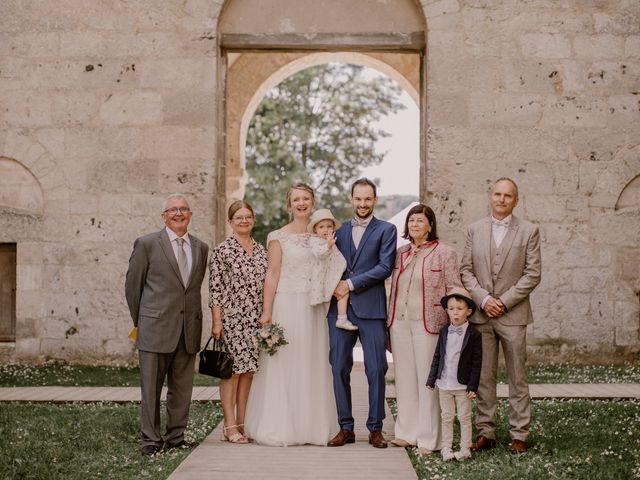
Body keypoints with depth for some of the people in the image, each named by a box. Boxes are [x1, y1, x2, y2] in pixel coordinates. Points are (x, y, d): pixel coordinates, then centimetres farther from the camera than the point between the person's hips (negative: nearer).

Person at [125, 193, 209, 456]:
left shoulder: (201, 248, 11)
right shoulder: (147, 244, -1)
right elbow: (132, 285, 4)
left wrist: (194, 319, 14)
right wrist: (141, 321, 8)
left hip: (188, 331, 4)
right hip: (156, 327, -4)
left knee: (182, 388, 9)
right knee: (151, 387, 2)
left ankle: (176, 436, 21)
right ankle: (151, 439, 12)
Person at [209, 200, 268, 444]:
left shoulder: (261, 250, 12)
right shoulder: (222, 250, -4)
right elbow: (215, 288, -7)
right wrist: (216, 321, -12)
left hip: (256, 319, 5)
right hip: (231, 318, -5)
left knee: (248, 369, 8)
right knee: (232, 369, -2)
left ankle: (243, 422, 16)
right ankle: (230, 425, 5)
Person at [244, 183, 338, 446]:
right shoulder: (278, 237, -1)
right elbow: (272, 274, -5)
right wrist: (267, 311, -11)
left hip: (314, 307, 4)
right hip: (287, 304, -4)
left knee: (312, 365, 7)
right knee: (284, 365, -1)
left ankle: (312, 426, 15)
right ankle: (282, 427, 6)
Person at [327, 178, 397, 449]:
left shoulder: (386, 230, 4)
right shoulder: (339, 230, 16)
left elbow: (385, 267, -7)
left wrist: (351, 283, -11)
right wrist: (335, 286, -5)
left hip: (371, 308, -3)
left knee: (376, 369, -1)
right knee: (339, 368, 3)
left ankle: (375, 428, 9)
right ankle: (346, 428, 11)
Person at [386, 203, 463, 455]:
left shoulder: (445, 253, -2)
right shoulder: (400, 253, 12)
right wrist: (389, 324, 14)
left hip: (427, 324, -5)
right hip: (399, 323, 5)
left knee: (427, 380, -3)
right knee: (404, 378, 9)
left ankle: (428, 439, 4)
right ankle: (407, 433, 19)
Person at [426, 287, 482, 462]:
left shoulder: (474, 335, -8)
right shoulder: (444, 332, 4)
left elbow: (476, 362, -8)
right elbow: (437, 356, 8)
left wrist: (473, 386, -11)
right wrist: (431, 379, 5)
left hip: (463, 385, -3)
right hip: (444, 384, 3)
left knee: (464, 417, 6)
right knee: (446, 417, 11)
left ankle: (465, 449, 16)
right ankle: (446, 448, 18)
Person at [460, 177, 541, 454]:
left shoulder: (528, 231, 2)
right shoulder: (475, 229, 9)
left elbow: (533, 273, -4)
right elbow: (466, 270, 6)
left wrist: (504, 301, -10)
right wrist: (483, 299, -8)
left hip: (513, 314, -2)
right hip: (481, 314, 2)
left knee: (517, 378, 3)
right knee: (483, 377, 6)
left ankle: (519, 435, 11)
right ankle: (486, 432, 15)